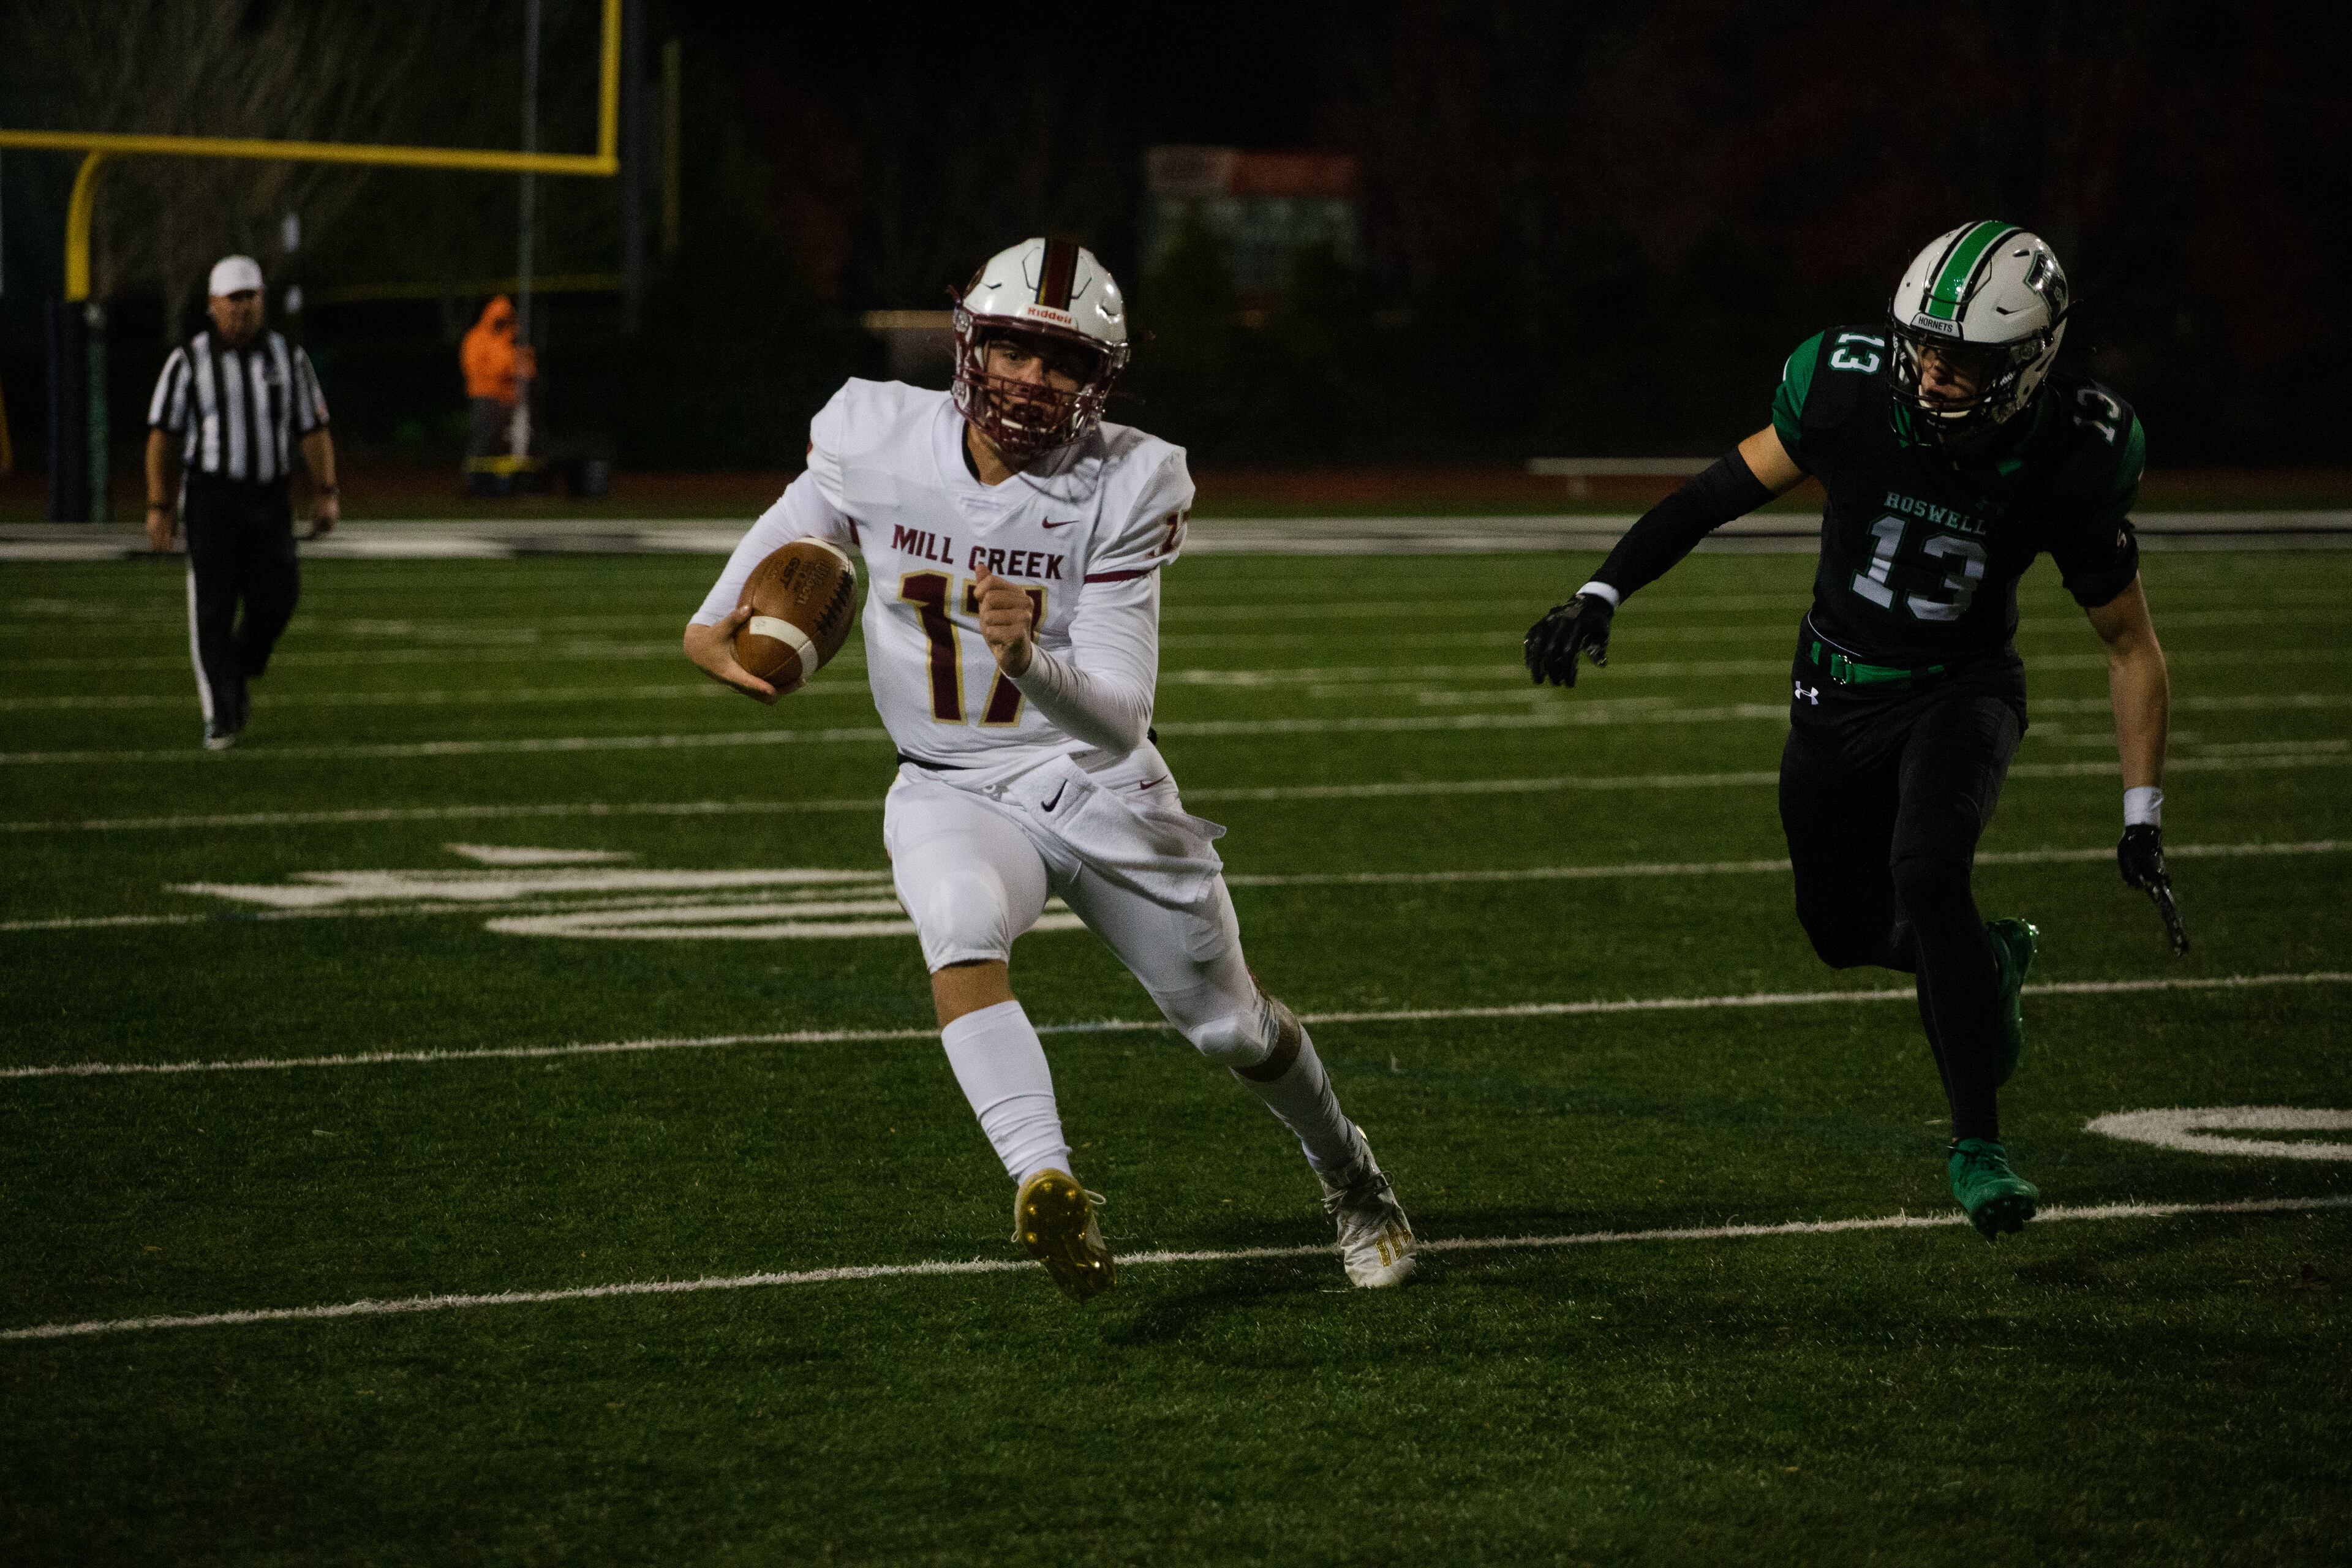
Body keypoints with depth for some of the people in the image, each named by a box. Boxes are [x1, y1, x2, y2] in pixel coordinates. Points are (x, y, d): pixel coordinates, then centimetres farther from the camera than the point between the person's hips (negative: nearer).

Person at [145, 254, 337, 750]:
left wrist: (325, 493, -2)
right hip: (211, 497, -2)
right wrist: (159, 506, -5)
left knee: (275, 601, -3)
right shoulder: (188, 362, 0)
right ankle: (221, 717, 0)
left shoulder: (288, 359, 8)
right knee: (212, 610, -7)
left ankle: (235, 676, 26)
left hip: (268, 499, 2)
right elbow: (162, 436, 0)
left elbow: (313, 430, 8)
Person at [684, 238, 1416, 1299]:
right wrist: (711, 627, -6)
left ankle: (1349, 1177, 46)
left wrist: (1030, 659, -44)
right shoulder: (878, 441, -14)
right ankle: (1048, 1189, -46)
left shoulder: (1123, 488, -20)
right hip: (954, 792, 0)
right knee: (961, 934, -36)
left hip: (1103, 790, 0)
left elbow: (1118, 721, -24)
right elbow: (796, 528, 11)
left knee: (1231, 1027, 16)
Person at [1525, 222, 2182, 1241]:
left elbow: (2129, 644, -10)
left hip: (1964, 688, -3)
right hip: (1840, 693, 3)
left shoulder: (2068, 462, -23)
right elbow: (1726, 491, -8)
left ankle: (1976, 1145, -17)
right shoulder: (1851, 392, -23)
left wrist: (2143, 817, -11)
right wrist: (1601, 596, -15)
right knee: (1849, 930, 10)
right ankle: (1990, 962, 45)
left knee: (1928, 871, -29)